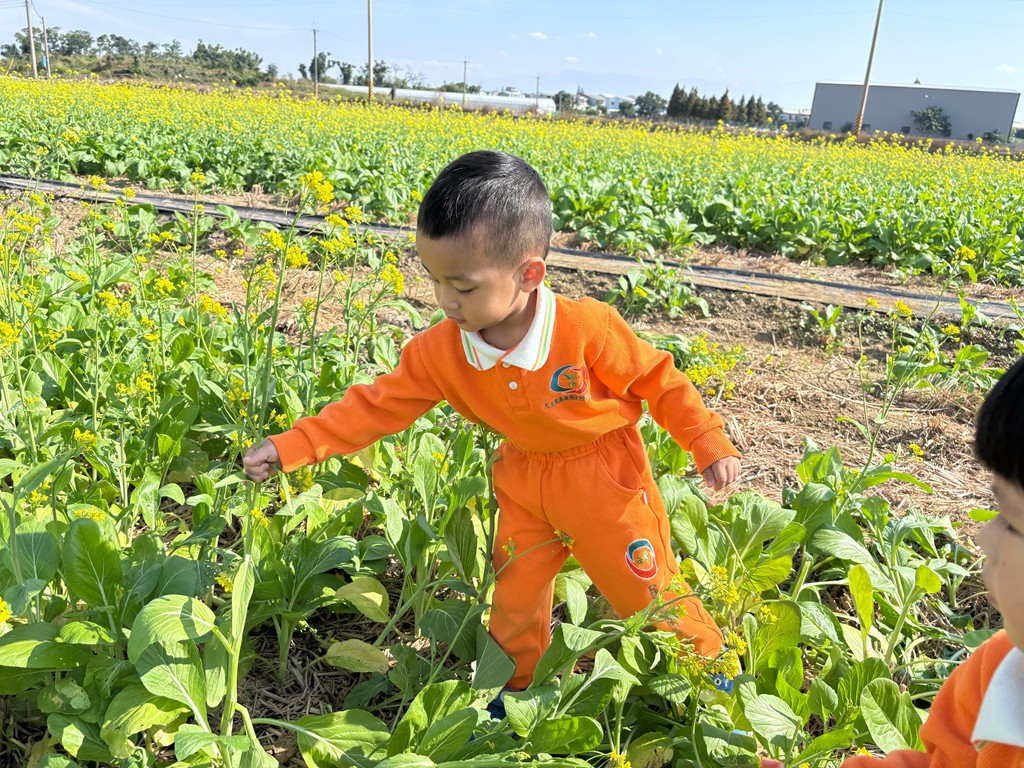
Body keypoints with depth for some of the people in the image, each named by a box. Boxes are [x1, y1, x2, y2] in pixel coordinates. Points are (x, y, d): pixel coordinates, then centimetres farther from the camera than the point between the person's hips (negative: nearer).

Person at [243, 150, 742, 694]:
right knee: (515, 592, 15)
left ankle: (710, 664, 37)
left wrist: (708, 442, -9)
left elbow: (657, 380, -15)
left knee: (648, 588, 9)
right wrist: (292, 446, -15)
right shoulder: (440, 350, -17)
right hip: (525, 477, 4)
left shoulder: (588, 328, -29)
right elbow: (379, 404, -10)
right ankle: (509, 686, 41)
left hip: (603, 474, -4)